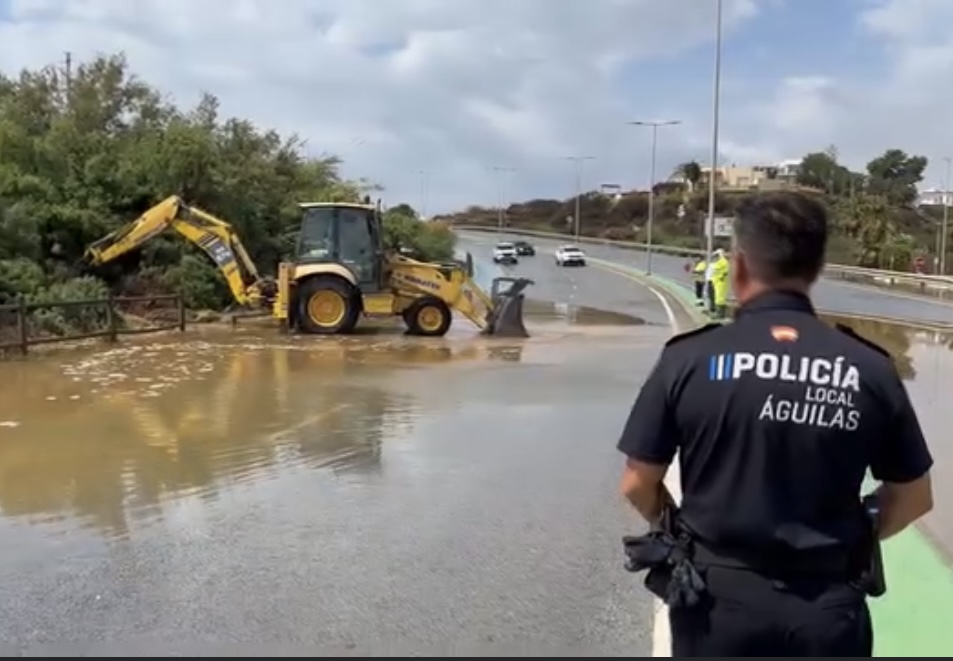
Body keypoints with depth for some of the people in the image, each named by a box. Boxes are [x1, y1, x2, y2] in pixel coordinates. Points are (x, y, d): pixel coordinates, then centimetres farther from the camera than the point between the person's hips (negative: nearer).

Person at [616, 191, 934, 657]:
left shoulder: (689, 359, -11)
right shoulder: (871, 369, -7)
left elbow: (638, 484, -5)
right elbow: (913, 497, 3)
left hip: (720, 600, -1)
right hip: (830, 610, 1)